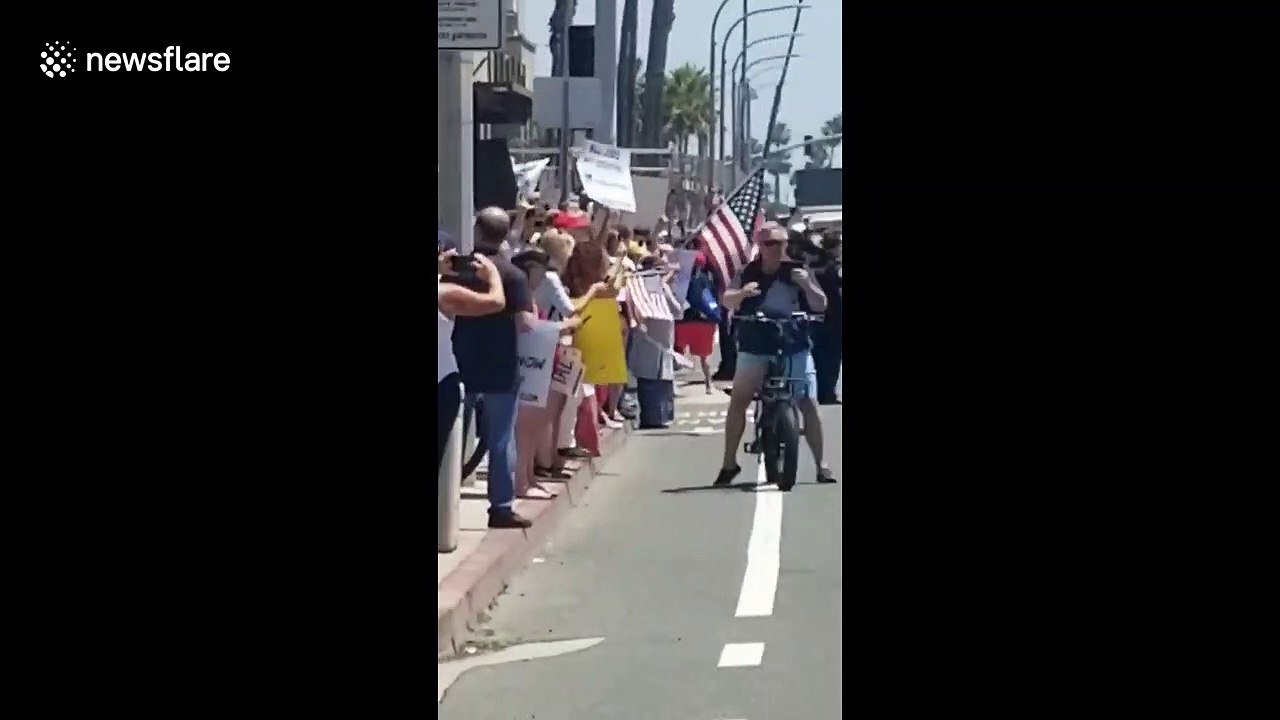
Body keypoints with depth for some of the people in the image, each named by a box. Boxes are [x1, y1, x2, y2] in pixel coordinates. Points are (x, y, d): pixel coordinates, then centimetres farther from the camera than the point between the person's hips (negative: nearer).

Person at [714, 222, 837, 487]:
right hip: (755, 346, 0)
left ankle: (821, 465, 6)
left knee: (809, 404, -4)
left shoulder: (797, 271, -2)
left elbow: (821, 306, -4)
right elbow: (727, 301, -10)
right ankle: (729, 463, 3)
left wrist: (807, 285, -23)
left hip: (794, 346, 0)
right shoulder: (748, 273, -1)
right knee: (738, 401, -7)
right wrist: (742, 293, -31)